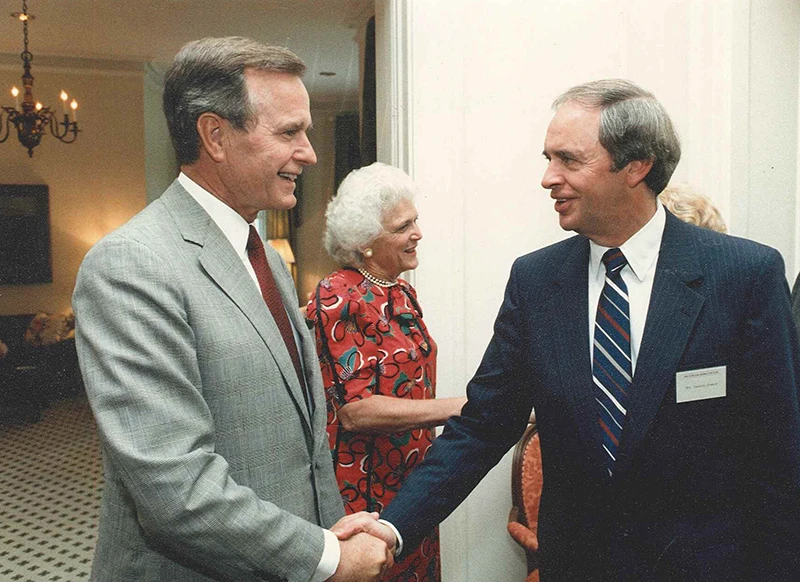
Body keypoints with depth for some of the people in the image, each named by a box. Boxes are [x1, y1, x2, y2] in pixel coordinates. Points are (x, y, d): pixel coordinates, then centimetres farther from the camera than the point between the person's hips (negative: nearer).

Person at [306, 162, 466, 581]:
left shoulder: (402, 293, 8)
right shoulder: (338, 297, -17)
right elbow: (354, 410, -24)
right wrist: (459, 407, -25)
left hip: (413, 483, 8)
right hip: (364, 490, -7)